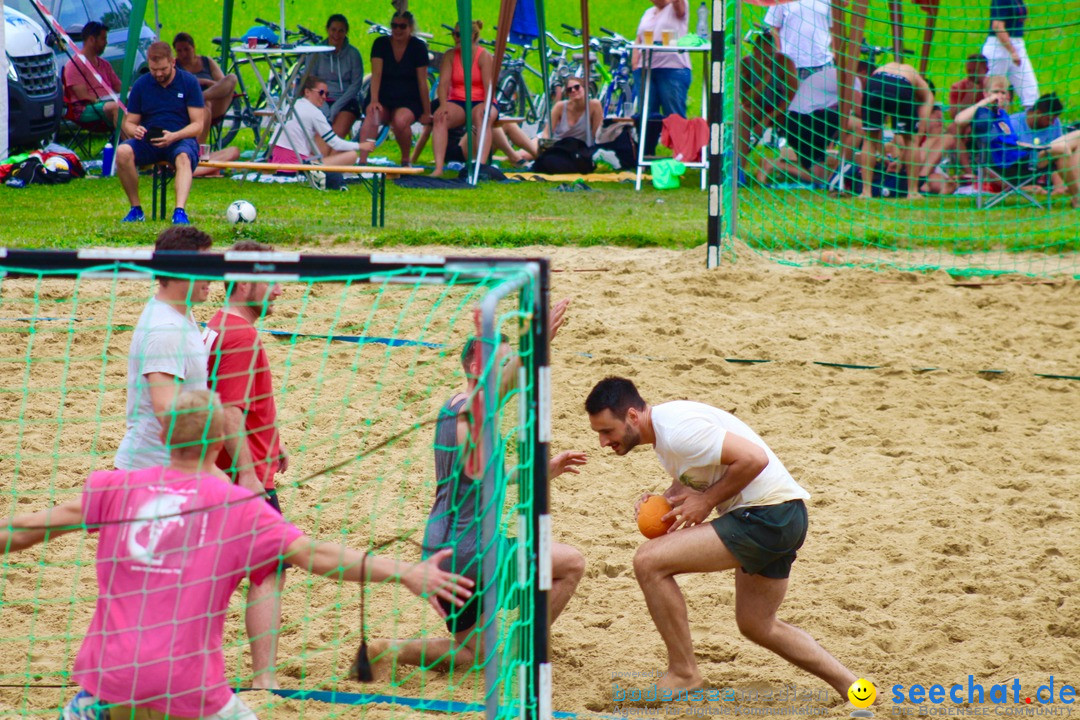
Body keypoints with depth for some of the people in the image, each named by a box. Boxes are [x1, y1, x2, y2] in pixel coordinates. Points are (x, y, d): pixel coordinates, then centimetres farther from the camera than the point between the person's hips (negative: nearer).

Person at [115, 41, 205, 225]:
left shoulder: (189, 82, 0)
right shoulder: (141, 85, 7)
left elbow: (197, 125, -3)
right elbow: (128, 122, 11)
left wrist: (174, 136, -22)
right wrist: (135, 130, -16)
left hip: (180, 140, -2)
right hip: (147, 141, 2)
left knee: (183, 158, -38)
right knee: (123, 152, -29)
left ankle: (180, 211, -55)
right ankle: (135, 209, -17)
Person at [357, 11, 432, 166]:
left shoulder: (418, 47, -4)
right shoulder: (381, 44, -1)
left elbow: (422, 82, -5)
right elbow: (376, 73, -11)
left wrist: (427, 112, -3)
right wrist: (374, 101, -24)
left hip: (408, 101, -1)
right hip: (384, 98, 1)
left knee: (400, 121, -34)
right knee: (372, 115, -33)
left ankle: (405, 160, -8)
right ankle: (362, 161, -41)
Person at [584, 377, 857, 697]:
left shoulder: (677, 430, -20)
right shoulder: (663, 424, 11)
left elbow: (753, 458, -25)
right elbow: (690, 479, 24)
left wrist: (706, 501, -15)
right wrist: (662, 501, 3)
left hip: (766, 516, -11)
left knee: (648, 561, -14)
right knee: (758, 626, 25)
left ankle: (683, 673, -4)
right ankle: (852, 686, 28)